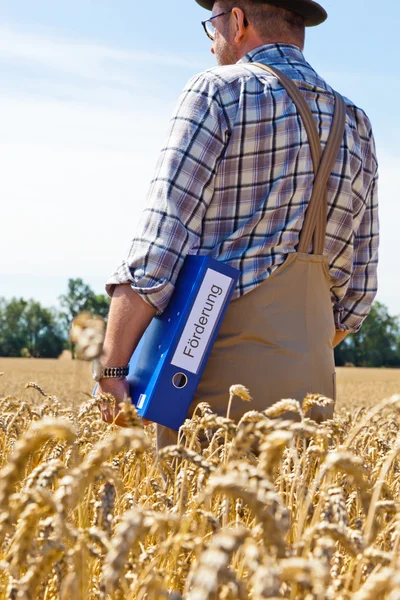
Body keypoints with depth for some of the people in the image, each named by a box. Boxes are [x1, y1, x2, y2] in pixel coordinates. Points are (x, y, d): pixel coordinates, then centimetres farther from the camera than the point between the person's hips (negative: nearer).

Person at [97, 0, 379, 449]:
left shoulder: (220, 93, -2)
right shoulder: (355, 128, 17)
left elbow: (157, 249, -12)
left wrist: (112, 368, -11)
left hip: (216, 381, -6)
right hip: (309, 384, 6)